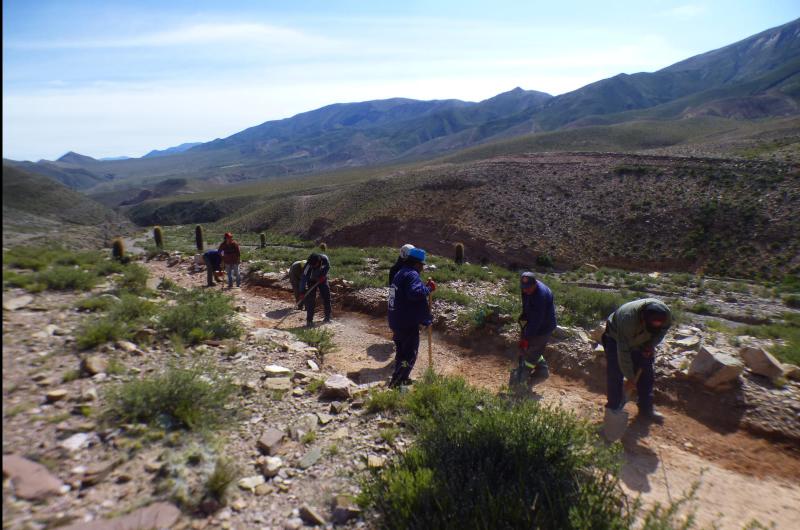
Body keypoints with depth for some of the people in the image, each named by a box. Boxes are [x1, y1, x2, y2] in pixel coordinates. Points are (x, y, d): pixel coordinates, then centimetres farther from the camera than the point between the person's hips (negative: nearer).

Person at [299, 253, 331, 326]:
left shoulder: (324, 258, -29)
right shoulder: (308, 265, -34)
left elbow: (327, 267, -7)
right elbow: (304, 278, -34)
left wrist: (323, 275, -20)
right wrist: (302, 291, -37)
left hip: (322, 279, 3)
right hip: (312, 281, -2)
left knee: (326, 297, 4)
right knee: (310, 299, -11)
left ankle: (328, 317, 20)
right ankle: (309, 320, -6)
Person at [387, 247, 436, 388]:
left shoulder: (400, 273, 16)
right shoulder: (412, 275, -17)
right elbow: (415, 293, -35)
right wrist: (428, 288, -20)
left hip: (396, 321, 10)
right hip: (408, 323, -10)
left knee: (401, 352, 23)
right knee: (410, 355, 0)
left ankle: (400, 379, 37)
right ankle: (395, 384, 0)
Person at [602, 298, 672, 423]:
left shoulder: (666, 314, -30)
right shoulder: (627, 318, -44)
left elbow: (662, 330, -2)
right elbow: (623, 352, -35)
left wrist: (651, 345, -16)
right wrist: (631, 379, -28)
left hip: (641, 342, 5)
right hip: (616, 339, -5)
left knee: (647, 374, 5)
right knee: (615, 374, -11)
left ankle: (646, 410, 21)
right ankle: (614, 410, 3)